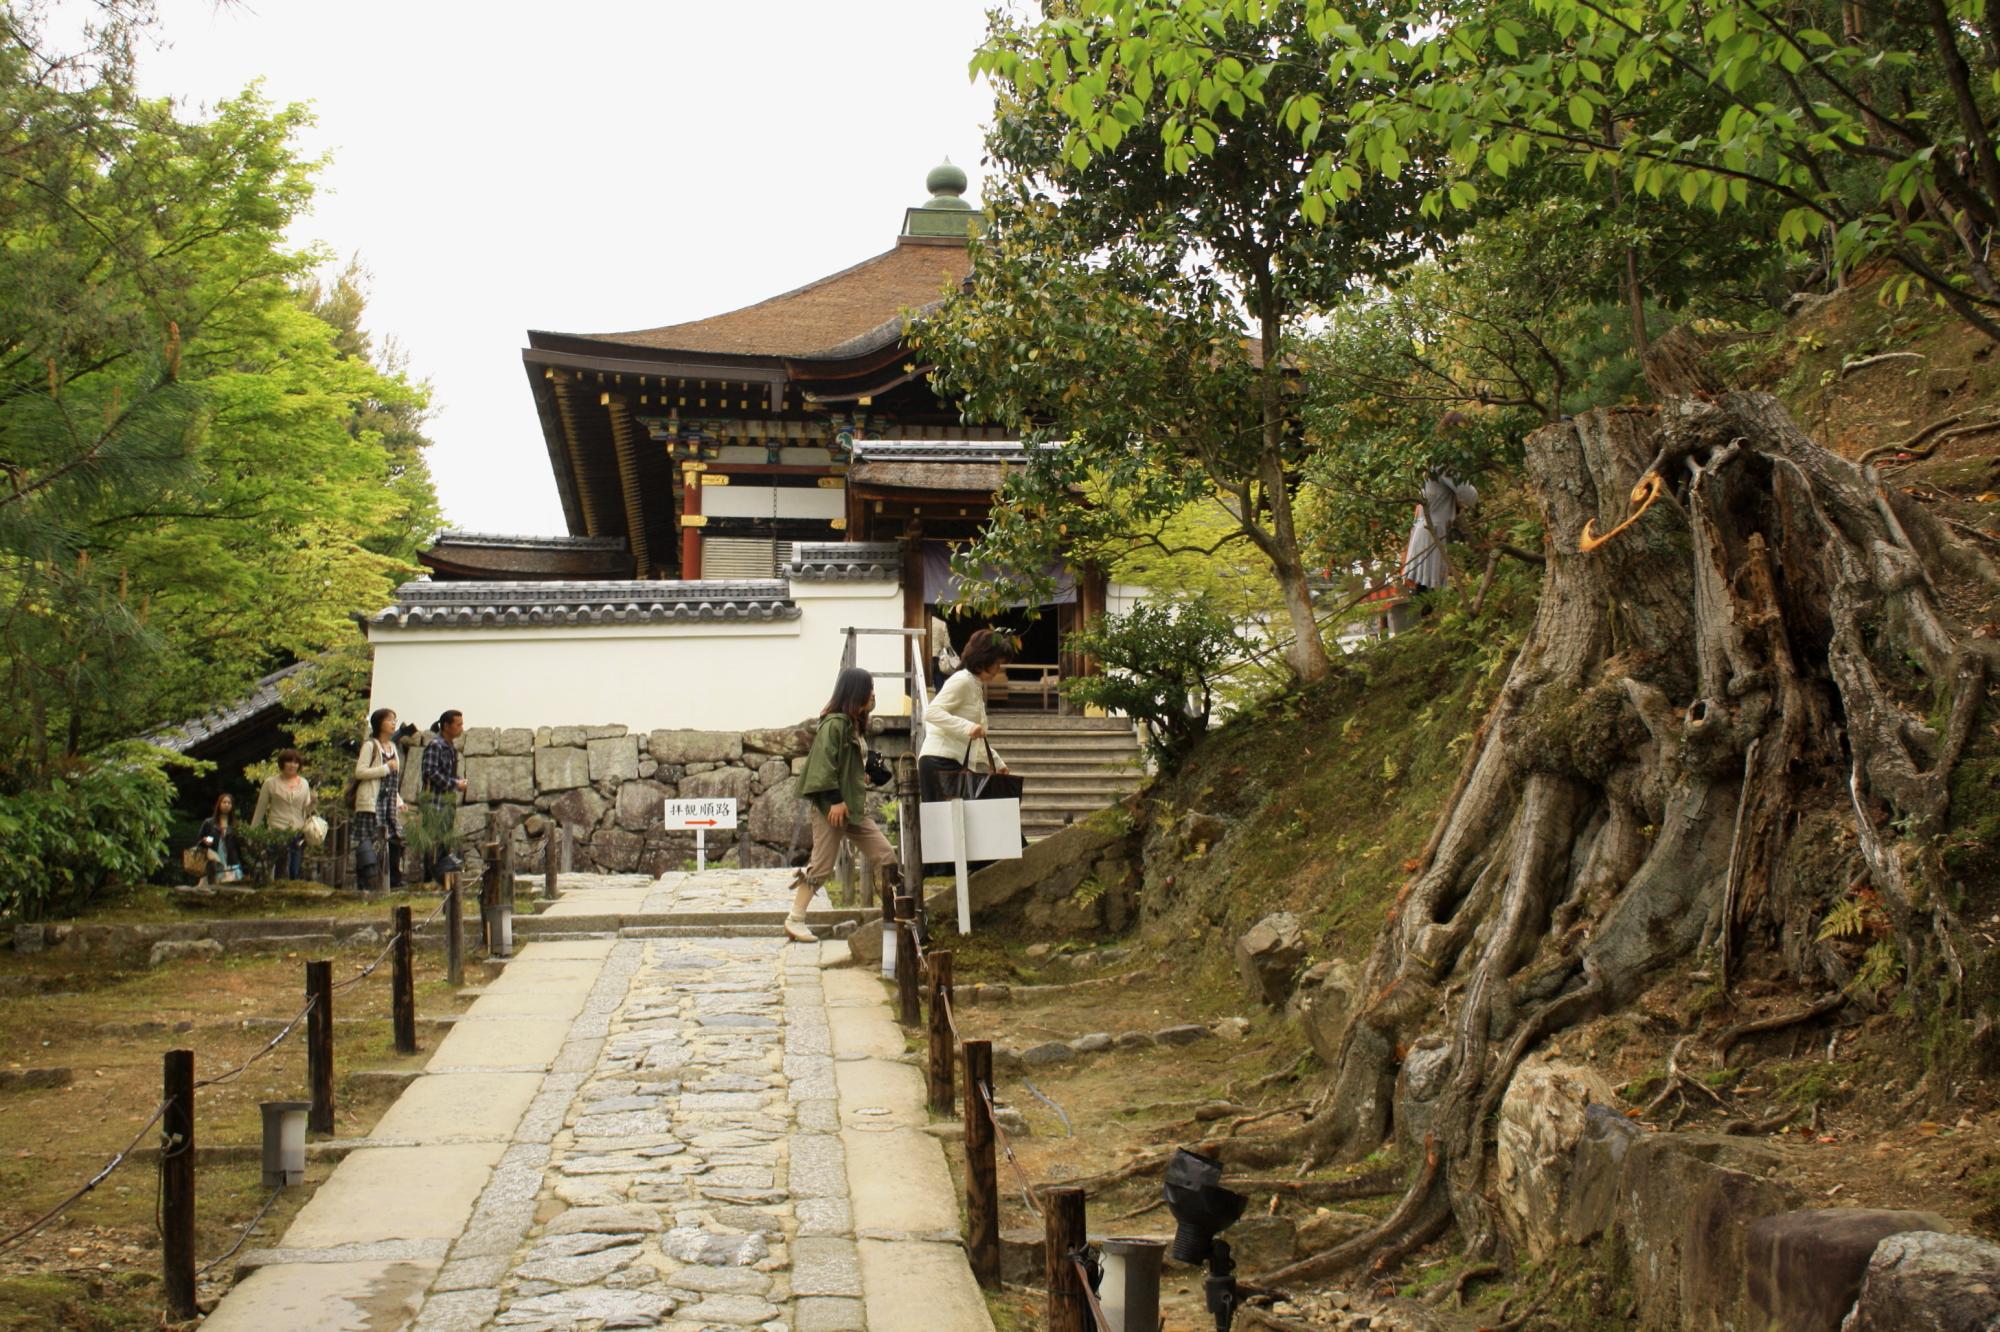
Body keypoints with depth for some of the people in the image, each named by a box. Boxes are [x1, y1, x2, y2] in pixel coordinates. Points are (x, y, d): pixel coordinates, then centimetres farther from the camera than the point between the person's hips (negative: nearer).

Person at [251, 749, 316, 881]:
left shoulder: (304, 784, 11)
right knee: (282, 876, -10)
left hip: (298, 834, 3)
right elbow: (260, 809, 7)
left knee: (297, 874, 1)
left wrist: (313, 802, -7)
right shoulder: (271, 783, 3)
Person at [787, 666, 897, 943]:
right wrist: (834, 799, -21)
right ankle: (795, 920, 4)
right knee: (822, 866, -6)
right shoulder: (834, 723, -14)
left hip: (854, 806, 9)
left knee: (885, 856, 5)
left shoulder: (856, 725, 14)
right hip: (831, 806, -9)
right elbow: (824, 763, -19)